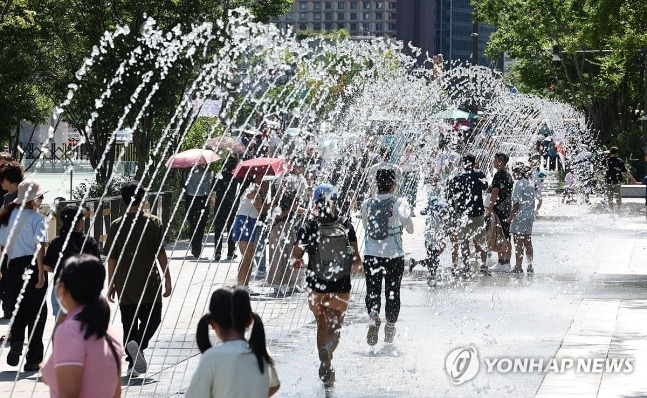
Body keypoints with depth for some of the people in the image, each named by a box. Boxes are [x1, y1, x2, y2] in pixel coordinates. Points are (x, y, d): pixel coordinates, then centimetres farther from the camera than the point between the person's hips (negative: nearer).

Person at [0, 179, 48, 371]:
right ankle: (33, 359, 7)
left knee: (19, 309, 19)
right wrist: (41, 272, -17)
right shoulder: (37, 218, -9)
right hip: (32, 266, -5)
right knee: (36, 312, 5)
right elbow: (39, 246, -18)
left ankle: (16, 342, -6)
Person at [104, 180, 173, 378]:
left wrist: (111, 284, 11)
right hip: (148, 282, -2)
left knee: (129, 324, 10)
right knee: (152, 318, 9)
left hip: (124, 285, 2)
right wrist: (167, 279, 1)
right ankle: (138, 344, -20)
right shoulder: (153, 223, -5)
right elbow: (161, 254, -6)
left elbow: (111, 258, 3)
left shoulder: (116, 225, 1)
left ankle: (132, 365, 8)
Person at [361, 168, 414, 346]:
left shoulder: (366, 204, 0)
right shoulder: (399, 203, -9)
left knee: (373, 290, 3)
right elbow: (405, 219, -27)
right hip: (394, 256, -1)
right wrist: (410, 227, -6)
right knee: (392, 293, 15)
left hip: (371, 254, 1)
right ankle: (390, 326, 25)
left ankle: (373, 314, -26)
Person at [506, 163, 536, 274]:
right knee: (527, 243, 12)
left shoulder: (520, 184, -14)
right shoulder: (530, 184, 12)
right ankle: (530, 267, 14)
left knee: (518, 243, -5)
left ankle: (518, 267, -6)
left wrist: (511, 217, -13)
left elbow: (517, 203, -17)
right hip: (529, 216, 9)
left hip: (520, 216, -9)